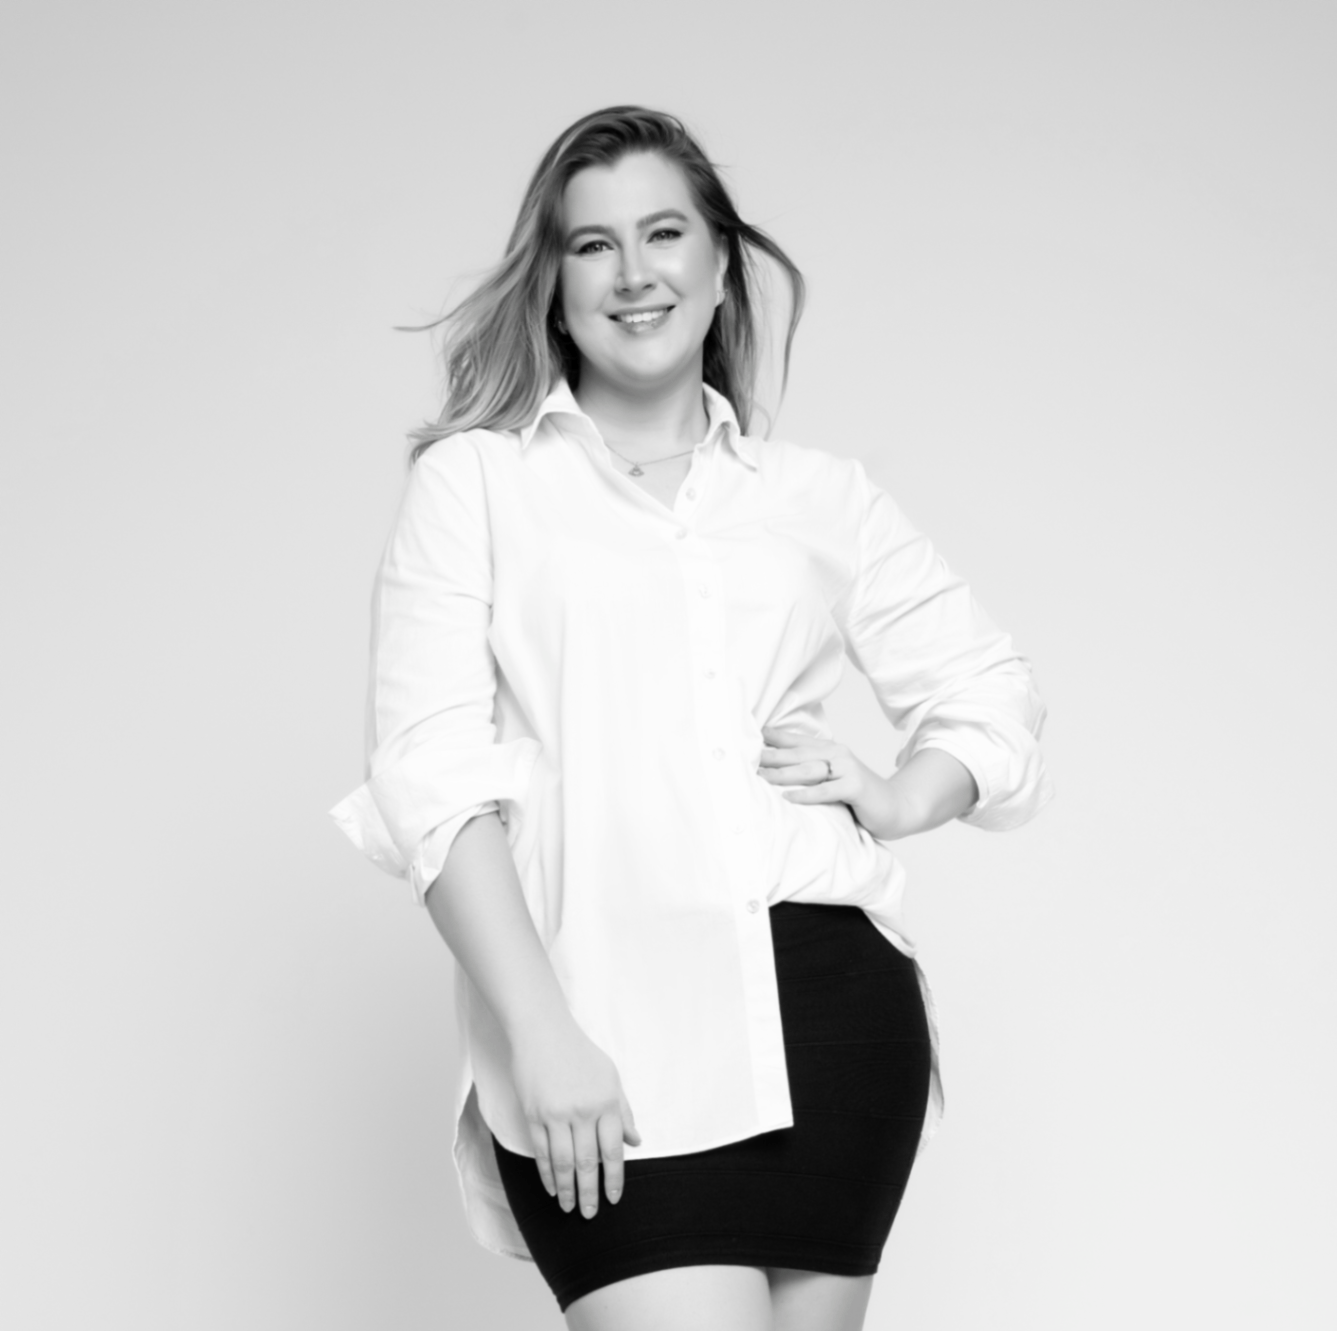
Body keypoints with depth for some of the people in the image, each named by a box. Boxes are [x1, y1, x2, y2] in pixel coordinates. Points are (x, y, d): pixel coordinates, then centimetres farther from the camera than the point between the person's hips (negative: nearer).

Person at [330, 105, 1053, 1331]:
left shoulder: (823, 495, 16)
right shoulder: (474, 479, 8)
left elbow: (990, 692, 24)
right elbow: (428, 767, -2)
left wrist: (893, 804, 2)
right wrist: (539, 1033, -12)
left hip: (832, 999, 3)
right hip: (607, 1012, -3)